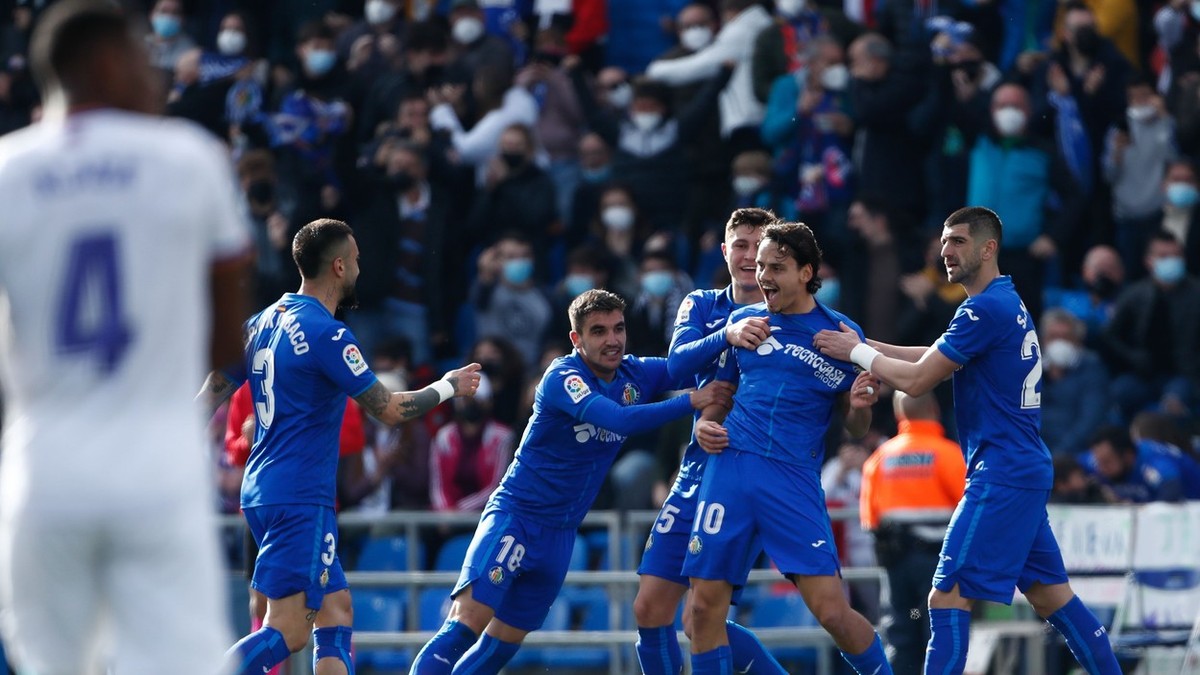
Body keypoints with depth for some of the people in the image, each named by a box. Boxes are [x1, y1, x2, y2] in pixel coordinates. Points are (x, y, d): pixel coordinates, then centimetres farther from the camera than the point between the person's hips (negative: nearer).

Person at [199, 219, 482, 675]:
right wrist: (449, 387, 5)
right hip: (300, 499, -10)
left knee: (336, 611, 13)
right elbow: (389, 410, -11)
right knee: (288, 632, -13)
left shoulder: (263, 322, 11)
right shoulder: (326, 334, -14)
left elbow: (210, 395, 14)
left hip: (262, 491, 10)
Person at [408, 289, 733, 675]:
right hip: (515, 516, -7)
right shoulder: (563, 378, -18)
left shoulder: (635, 375, 3)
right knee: (466, 625, -22)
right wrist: (691, 402, -28)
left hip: (559, 536, 7)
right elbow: (620, 420, -31)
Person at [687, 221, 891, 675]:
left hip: (794, 479, -3)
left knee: (832, 610, -12)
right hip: (730, 465, 3)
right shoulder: (744, 320, 11)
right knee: (705, 604, -2)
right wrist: (704, 424, 3)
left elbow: (855, 430, 7)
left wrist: (860, 406, -15)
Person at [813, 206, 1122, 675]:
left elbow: (916, 380, -13)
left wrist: (857, 353, 0)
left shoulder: (985, 309, -15)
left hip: (1001, 476, -10)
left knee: (948, 599, -11)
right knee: (1051, 597, 14)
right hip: (1029, 472, 10)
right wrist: (866, 345, 14)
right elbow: (938, 358, 22)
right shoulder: (1008, 303, 15)